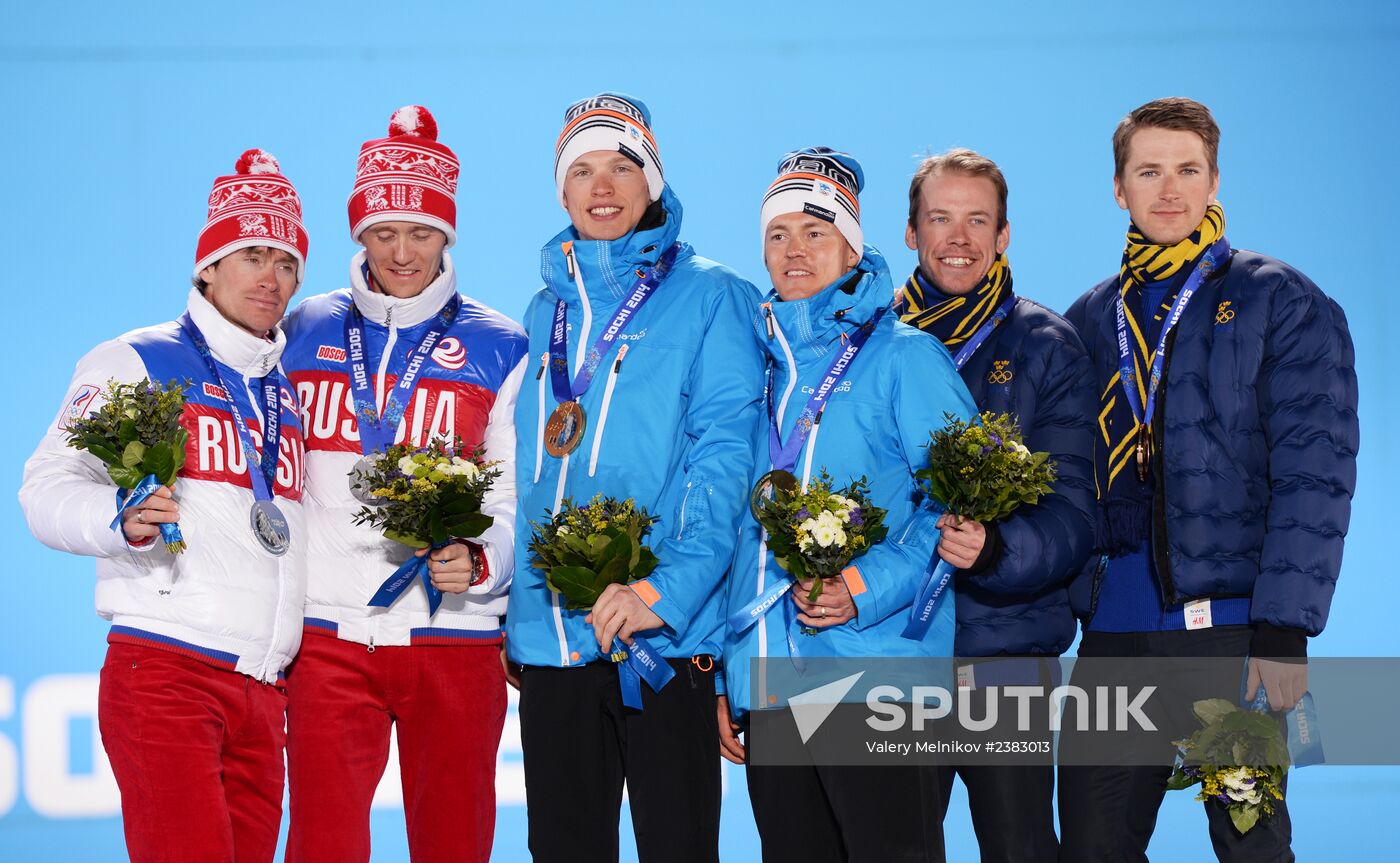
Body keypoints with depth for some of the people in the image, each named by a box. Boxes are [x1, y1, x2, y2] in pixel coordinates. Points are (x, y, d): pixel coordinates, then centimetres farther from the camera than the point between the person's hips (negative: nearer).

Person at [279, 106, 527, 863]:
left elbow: (517, 502, 4)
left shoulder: (497, 350, 5)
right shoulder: (303, 334, 10)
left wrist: (477, 562, -17)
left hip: (456, 634, 0)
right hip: (328, 631, 1)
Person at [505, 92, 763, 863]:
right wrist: (509, 608, 11)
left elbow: (725, 452, -10)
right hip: (549, 635, 5)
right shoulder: (545, 314, 17)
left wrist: (670, 588, -21)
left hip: (666, 634, -5)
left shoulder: (708, 297, -1)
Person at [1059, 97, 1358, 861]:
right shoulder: (1091, 320, 16)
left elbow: (1314, 476, -7)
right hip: (1112, 632, 5)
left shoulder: (1282, 304, 0)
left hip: (1230, 623, -4)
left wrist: (1284, 629, -16)